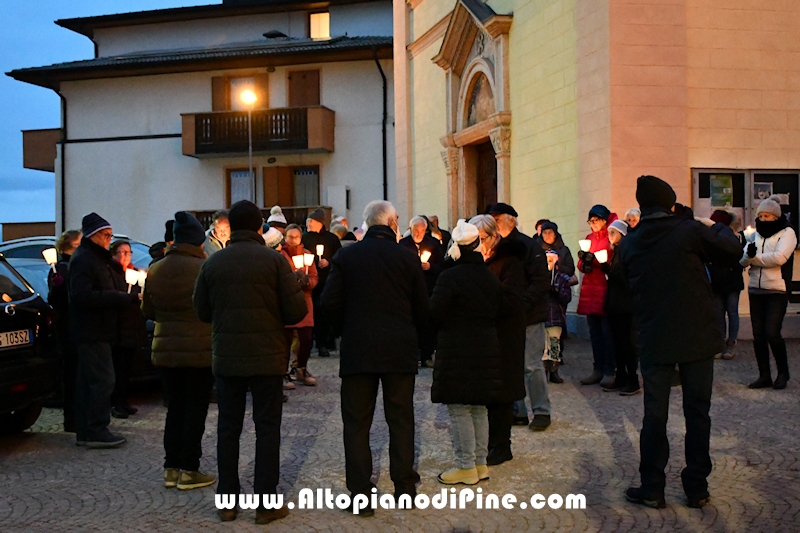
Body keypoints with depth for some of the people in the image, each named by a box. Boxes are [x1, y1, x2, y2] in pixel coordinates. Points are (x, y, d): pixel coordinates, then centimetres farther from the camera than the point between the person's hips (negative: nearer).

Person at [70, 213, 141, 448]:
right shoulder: (83, 259, -13)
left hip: (95, 330, 10)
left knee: (87, 382, 12)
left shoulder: (98, 258, 19)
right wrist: (123, 298, -22)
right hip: (91, 331, -10)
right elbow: (83, 295, -23)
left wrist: (129, 297, 11)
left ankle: (84, 432, 18)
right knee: (103, 380, -10)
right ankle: (97, 431, -6)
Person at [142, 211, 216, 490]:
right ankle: (189, 470, 9)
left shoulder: (156, 270, 1)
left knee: (175, 407, 15)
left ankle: (171, 468, 18)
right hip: (201, 350, -5)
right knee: (195, 409, 4)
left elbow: (147, 311, 9)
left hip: (166, 350, 5)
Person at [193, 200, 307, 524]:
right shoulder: (274, 260, -8)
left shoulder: (212, 264, 0)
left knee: (228, 428, 11)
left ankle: (227, 501, 16)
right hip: (267, 357, -2)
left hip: (226, 358, 3)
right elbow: (296, 311, -10)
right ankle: (266, 503, 6)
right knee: (267, 428, 5)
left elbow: (202, 311, 7)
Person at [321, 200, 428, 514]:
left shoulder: (345, 256, -1)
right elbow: (423, 309, 1)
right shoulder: (408, 258, 0)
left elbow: (330, 304, -5)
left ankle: (361, 495, 6)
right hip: (401, 351, 1)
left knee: (357, 424, 6)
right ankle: (405, 487, 17)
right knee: (401, 421, 12)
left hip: (357, 350, -1)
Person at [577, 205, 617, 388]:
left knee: (607, 332, -5)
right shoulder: (589, 238, 16)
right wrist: (584, 261, -8)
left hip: (605, 289, -6)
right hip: (590, 291, 7)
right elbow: (581, 265, 14)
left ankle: (609, 371, -1)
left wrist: (593, 259, -22)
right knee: (594, 332, 9)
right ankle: (598, 369, 14)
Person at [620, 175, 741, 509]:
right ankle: (696, 488, 14)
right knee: (697, 412, 9)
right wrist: (716, 226, 19)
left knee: (654, 413, 8)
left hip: (653, 340, 2)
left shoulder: (629, 244, 0)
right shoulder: (690, 231, -11)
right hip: (697, 337, -2)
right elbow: (732, 249, 0)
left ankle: (651, 488, 10)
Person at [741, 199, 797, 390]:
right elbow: (742, 260, 4)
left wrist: (754, 257, -7)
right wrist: (748, 254, -19)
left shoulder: (787, 233, -1)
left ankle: (783, 372, 7)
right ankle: (764, 375, 13)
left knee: (772, 333, -12)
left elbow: (779, 257, -18)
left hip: (777, 291, -5)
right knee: (758, 335, 4)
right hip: (755, 290, 5)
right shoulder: (756, 234, 15)